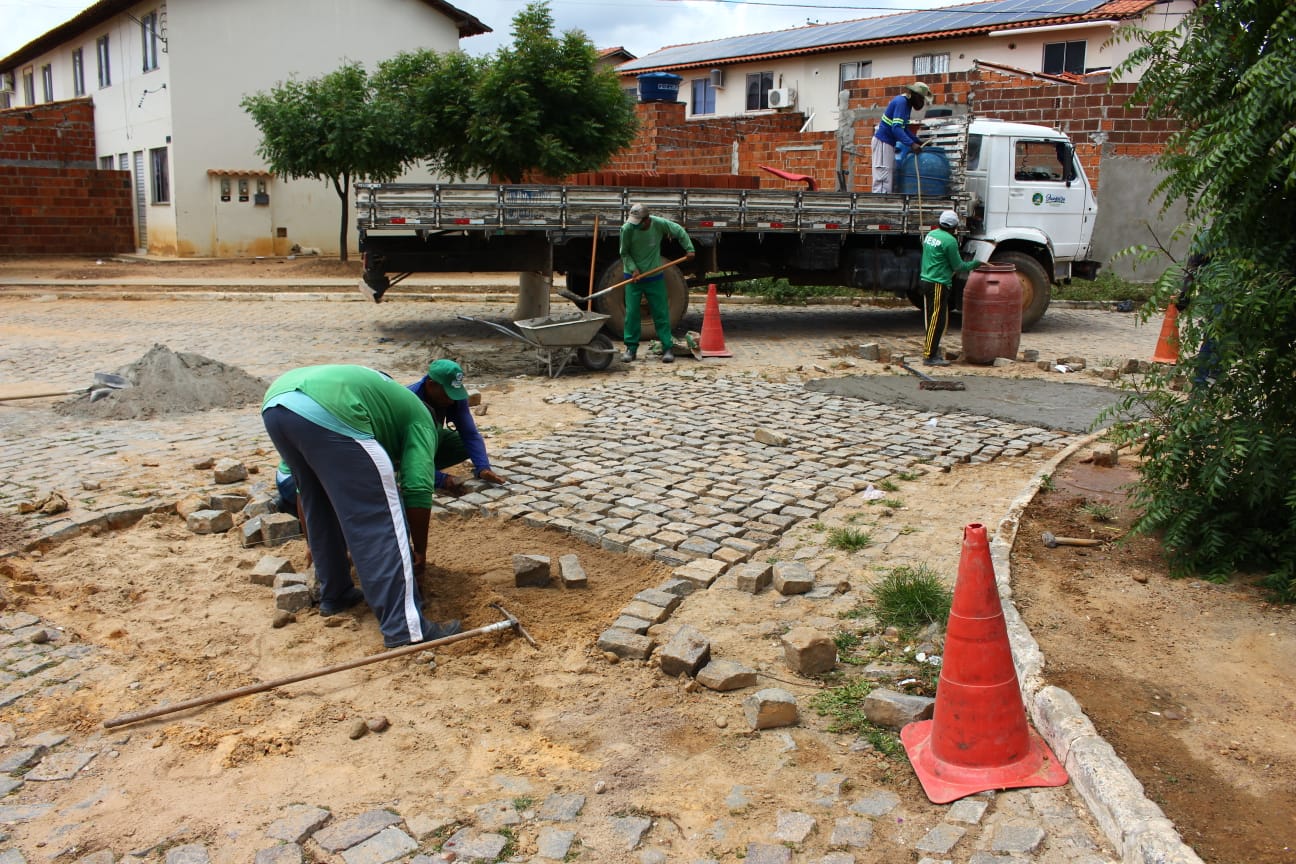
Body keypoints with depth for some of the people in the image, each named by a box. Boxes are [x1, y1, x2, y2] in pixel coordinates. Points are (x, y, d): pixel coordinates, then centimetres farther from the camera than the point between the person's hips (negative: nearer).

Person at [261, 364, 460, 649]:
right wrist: (419, 550, 20)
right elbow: (417, 488, 8)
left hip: (273, 403, 8)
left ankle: (334, 594, 37)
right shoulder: (420, 419, 24)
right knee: (379, 522, -1)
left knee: (320, 508, 27)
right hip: (328, 414, -8)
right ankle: (404, 627, -1)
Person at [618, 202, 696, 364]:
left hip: (655, 277, 1)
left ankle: (667, 348, 7)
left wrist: (689, 248, 2)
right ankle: (631, 348, 9)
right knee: (631, 313, -1)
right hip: (633, 277, 0)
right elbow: (624, 253, -4)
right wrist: (633, 269, -17)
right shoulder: (627, 229, -17)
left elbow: (679, 231, 5)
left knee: (661, 313, 2)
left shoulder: (659, 224, -14)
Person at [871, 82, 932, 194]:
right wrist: (911, 144, -33)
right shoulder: (901, 102, -17)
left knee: (891, 175, 11)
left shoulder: (906, 103, 12)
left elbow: (904, 128, 20)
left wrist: (918, 142, 13)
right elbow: (896, 128, -27)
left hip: (889, 142, 10)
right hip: (882, 141, -10)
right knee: (883, 179, -13)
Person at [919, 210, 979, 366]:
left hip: (925, 280, 9)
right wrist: (976, 263, 5)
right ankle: (930, 356, -4)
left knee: (931, 319, 16)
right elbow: (958, 267, -9)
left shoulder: (931, 234, 10)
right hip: (938, 285, -9)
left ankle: (930, 349, 23)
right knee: (937, 321, -5)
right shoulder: (950, 241, -15)